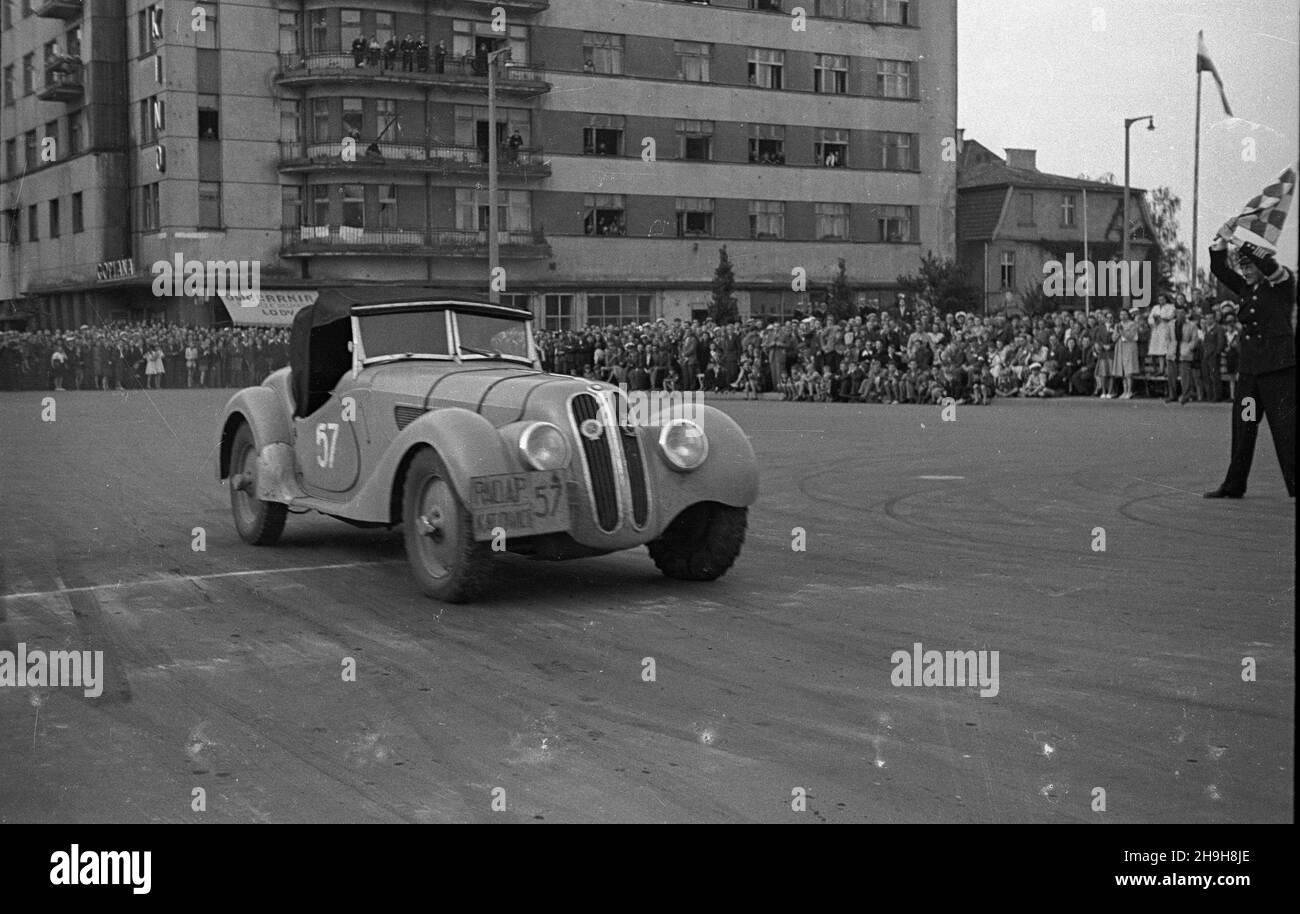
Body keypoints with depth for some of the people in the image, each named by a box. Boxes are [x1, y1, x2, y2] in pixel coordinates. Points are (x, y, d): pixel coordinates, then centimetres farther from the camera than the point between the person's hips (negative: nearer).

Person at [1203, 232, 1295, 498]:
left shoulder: (1283, 284, -2)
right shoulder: (1247, 289, 15)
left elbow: (1269, 267, -21)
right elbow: (1218, 269, 14)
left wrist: (1243, 241, -16)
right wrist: (1222, 240, 1)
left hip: (1279, 367, -7)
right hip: (1249, 368, 7)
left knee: (1285, 427, -8)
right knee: (1243, 427, 9)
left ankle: (1294, 485, -5)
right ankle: (1234, 486, 16)